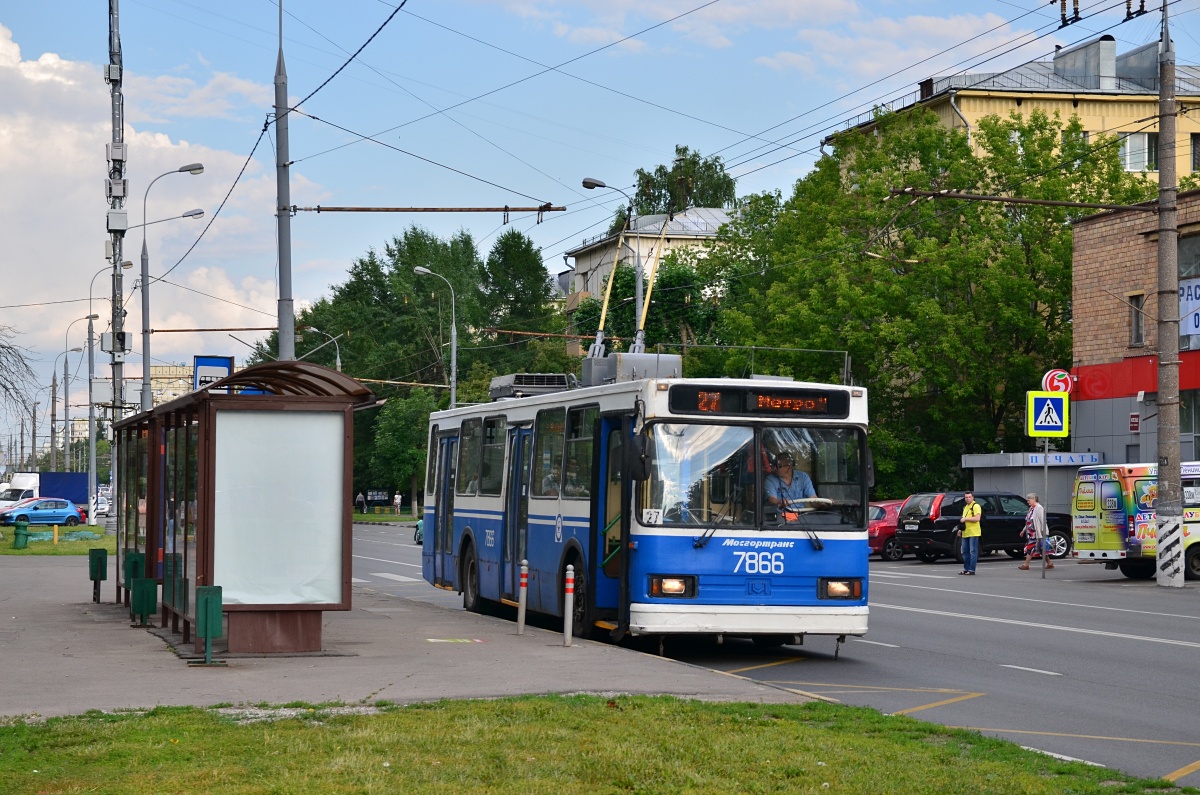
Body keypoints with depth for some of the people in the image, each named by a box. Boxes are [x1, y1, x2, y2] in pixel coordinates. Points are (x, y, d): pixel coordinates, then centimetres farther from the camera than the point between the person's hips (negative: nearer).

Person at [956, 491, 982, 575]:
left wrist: (965, 518, -15)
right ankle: (966, 569, 18)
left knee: (973, 551, -7)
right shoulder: (965, 507, 21)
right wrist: (960, 529, 19)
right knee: (965, 551, 11)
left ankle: (971, 570, -7)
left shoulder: (975, 506, -7)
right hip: (965, 533, 9)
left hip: (973, 533, -9)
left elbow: (977, 518, -19)